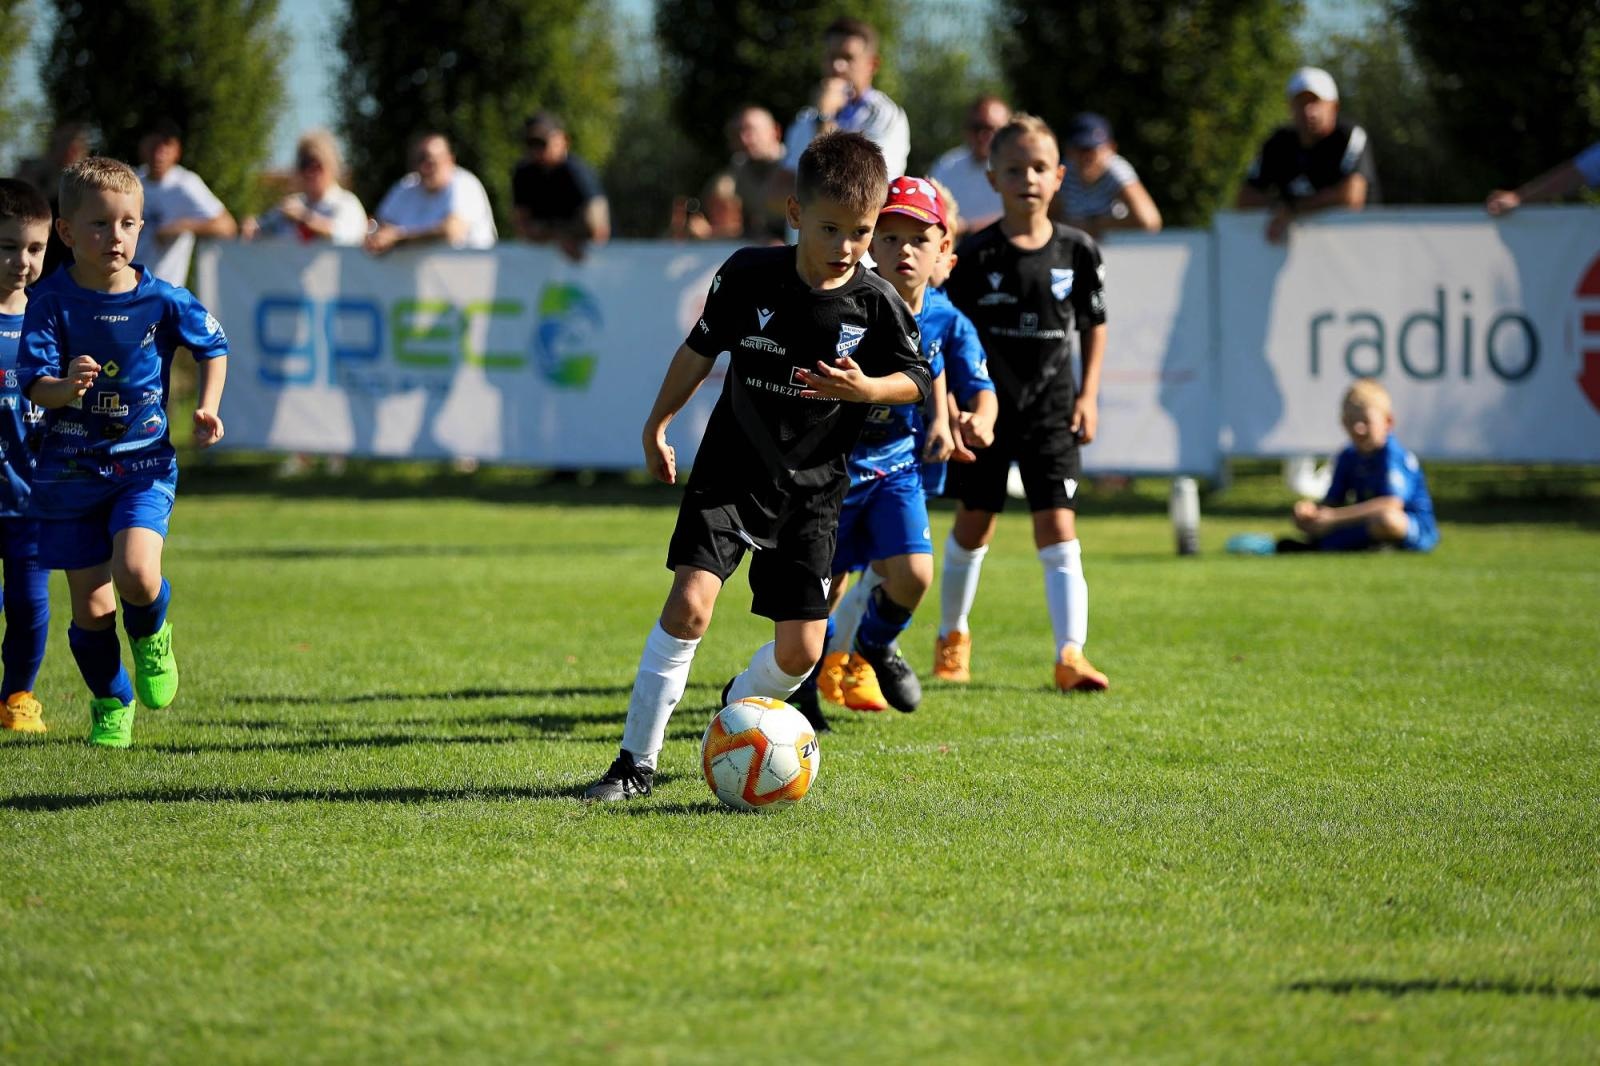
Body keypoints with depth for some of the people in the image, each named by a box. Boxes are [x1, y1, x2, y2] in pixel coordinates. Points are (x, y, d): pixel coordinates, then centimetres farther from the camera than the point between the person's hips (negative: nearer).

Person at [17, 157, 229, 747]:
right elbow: (33, 383, -14)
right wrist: (65, 386, -35)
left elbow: (213, 346, 12)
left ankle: (151, 636, 12)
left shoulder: (163, 300, -6)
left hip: (144, 462, 0)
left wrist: (205, 409, 0)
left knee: (136, 574, -23)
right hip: (70, 470, 0)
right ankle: (111, 703, 27)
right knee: (89, 604, 3)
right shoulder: (53, 302, -10)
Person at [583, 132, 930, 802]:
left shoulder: (876, 305, -8)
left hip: (811, 490, 1)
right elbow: (701, 348, 7)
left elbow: (916, 381, 3)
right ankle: (636, 761, -13)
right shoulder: (749, 275, -8)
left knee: (801, 649, -2)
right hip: (730, 472, -1)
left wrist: (866, 389, -18)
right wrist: (657, 423, 12)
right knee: (690, 602, -21)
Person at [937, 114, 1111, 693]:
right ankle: (952, 635, 33)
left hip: (1051, 409, 1)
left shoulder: (1077, 251, -2)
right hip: (985, 406, -1)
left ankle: (1070, 654, -13)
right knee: (973, 525, 11)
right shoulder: (977, 255, -8)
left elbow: (1094, 325, 11)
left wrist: (1088, 394, 3)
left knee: (1058, 528, -9)